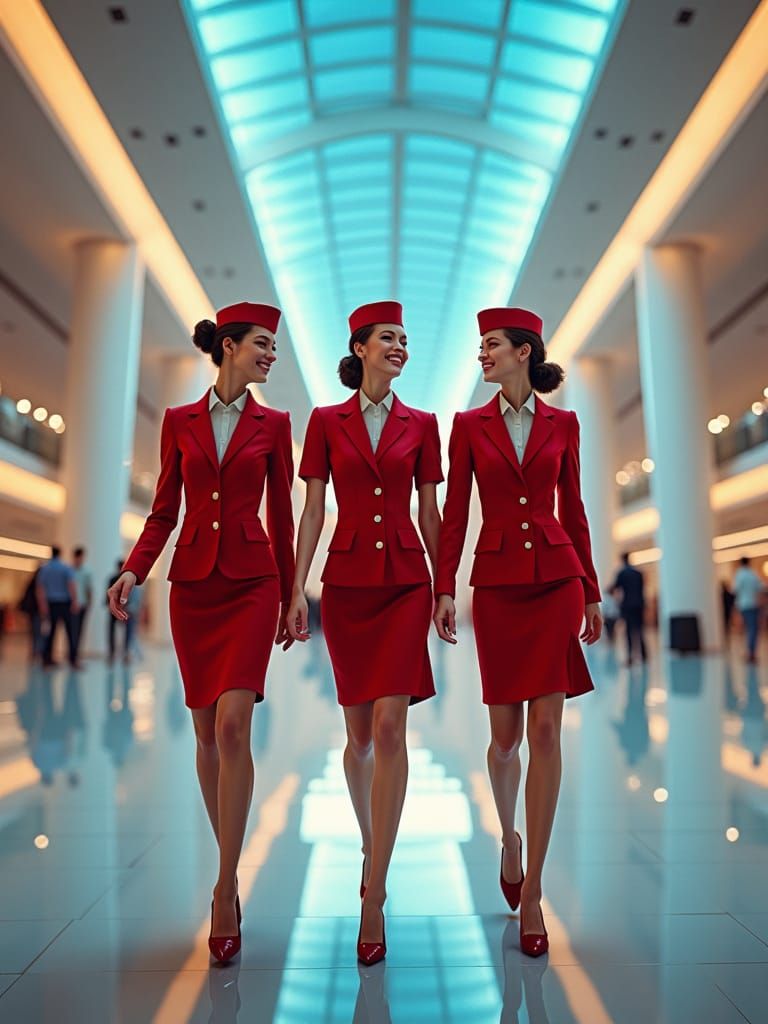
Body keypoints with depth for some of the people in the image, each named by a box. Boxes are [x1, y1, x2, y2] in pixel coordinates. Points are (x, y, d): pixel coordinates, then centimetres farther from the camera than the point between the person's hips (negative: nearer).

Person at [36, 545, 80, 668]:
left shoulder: (43, 569, 5)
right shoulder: (66, 568, -5)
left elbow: (40, 589, 2)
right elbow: (71, 585, -15)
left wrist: (43, 606, 5)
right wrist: (75, 602, -18)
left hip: (51, 604, 3)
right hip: (65, 603, -3)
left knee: (50, 632, 10)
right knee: (70, 632, -1)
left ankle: (47, 659, 9)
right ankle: (73, 659, -4)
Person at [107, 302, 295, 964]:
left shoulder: (273, 424, 5)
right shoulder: (179, 422, 8)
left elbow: (282, 515, 7)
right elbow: (165, 510, 8)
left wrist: (290, 597, 7)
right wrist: (134, 571, -7)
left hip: (252, 582, -2)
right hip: (193, 582, 2)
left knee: (232, 727, -13)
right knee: (207, 732, 9)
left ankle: (225, 889, -1)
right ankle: (230, 864, 28)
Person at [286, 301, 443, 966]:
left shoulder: (421, 424, 7)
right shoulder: (326, 423, 5)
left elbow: (429, 513, 9)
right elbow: (312, 512, 3)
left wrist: (444, 591, 8)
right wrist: (297, 591, -2)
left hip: (405, 581, 0)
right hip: (346, 581, 1)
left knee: (389, 727, -10)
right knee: (359, 732, 10)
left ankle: (374, 895, -3)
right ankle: (370, 845, 34)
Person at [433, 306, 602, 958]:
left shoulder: (562, 424, 8)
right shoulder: (469, 425, 6)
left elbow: (573, 508, 10)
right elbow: (455, 511, 2)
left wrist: (591, 591, 8)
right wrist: (445, 588, -6)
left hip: (557, 577, 0)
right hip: (497, 581, 0)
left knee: (546, 731, -4)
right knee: (506, 734, 7)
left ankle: (531, 891, 6)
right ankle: (509, 836, 36)